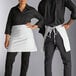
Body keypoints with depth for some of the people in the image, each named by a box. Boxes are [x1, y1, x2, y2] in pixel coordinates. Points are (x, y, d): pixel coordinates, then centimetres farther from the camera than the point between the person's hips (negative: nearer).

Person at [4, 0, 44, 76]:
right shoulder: (13, 10, 6)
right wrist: (7, 39, -5)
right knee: (9, 60, -4)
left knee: (25, 60, 1)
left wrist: (34, 27, -2)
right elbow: (9, 25, 3)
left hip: (27, 37, -1)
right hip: (15, 37, 1)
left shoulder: (32, 10, 4)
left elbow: (42, 20, 13)